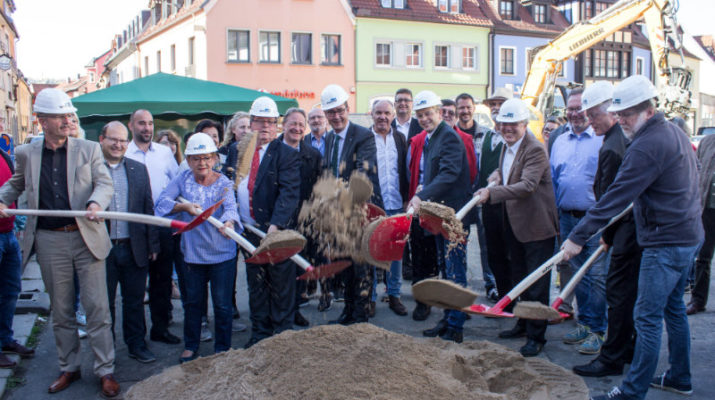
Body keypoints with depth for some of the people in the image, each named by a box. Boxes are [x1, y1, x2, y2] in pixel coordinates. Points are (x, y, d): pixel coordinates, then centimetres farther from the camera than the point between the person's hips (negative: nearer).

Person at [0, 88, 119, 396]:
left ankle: (105, 371, 10)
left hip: (86, 237, -2)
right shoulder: (26, 154, 7)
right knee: (61, 311, 13)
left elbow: (105, 183, -4)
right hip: (49, 241, 2)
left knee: (97, 307, 0)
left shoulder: (89, 149, 2)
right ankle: (69, 368, 27)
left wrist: (96, 203, -25)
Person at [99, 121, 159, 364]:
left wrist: (152, 244, 5)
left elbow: (148, 208, 8)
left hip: (134, 248, 2)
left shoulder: (139, 169, 8)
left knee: (135, 300, 12)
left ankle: (136, 344, 26)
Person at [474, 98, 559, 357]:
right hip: (514, 225, 9)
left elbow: (528, 185, -31)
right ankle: (523, 324, 37)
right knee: (518, 280, 21)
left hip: (536, 226, -9)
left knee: (536, 285, -1)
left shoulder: (535, 150, -19)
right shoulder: (507, 147, 10)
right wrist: (496, 176, 5)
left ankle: (536, 336, 10)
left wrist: (492, 193, -37)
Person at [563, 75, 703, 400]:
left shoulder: (647, 145, -21)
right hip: (688, 236, 10)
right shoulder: (674, 132, 11)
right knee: (673, 308, 19)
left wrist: (578, 237, -21)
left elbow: (617, 196, -24)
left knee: (647, 317, -5)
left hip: (665, 243, -10)